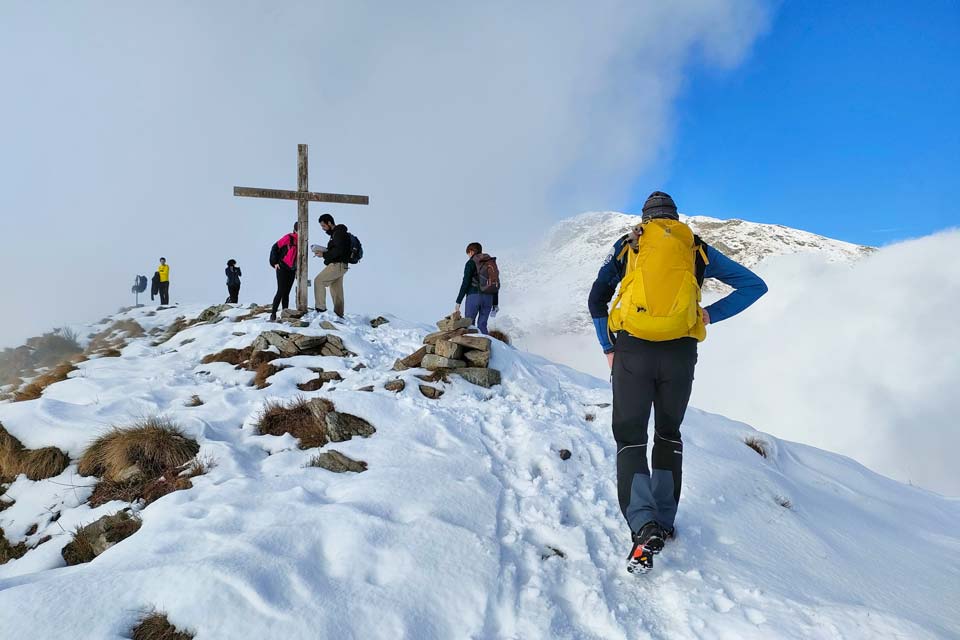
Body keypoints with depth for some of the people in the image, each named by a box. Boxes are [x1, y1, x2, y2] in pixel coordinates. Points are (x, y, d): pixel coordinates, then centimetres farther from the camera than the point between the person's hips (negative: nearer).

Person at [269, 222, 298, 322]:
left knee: (286, 293, 8)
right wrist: (275, 262, -8)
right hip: (282, 268, -6)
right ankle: (273, 314, -5)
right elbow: (275, 247, -9)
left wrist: (297, 270, 12)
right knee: (281, 291, -10)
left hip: (292, 270, 6)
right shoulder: (289, 238, -11)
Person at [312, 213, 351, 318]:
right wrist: (324, 251, 8)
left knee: (318, 280, -12)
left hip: (337, 265, -10)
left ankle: (321, 307, -13)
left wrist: (324, 254, -16)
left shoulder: (339, 233, -12)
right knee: (336, 292, 9)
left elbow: (338, 251, -22)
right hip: (338, 265, 10)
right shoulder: (335, 233, 21)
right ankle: (339, 314, 11)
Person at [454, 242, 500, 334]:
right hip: (489, 297, 6)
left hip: (474, 296, -5)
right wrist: (495, 304, 21)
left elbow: (465, 283, -8)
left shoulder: (471, 263, -1)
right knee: (482, 325, 10)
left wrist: (458, 302, -8)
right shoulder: (492, 263, 16)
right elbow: (496, 285, 16)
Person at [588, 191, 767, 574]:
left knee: (630, 438, 4)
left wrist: (608, 349, 14)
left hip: (631, 352, -1)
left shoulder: (627, 245, 14)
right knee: (668, 435, 19)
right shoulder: (697, 249, 15)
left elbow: (597, 299, 12)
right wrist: (710, 315, 12)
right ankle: (663, 522, 21)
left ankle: (644, 525, -17)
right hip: (680, 354, 2)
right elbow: (755, 286, 13)